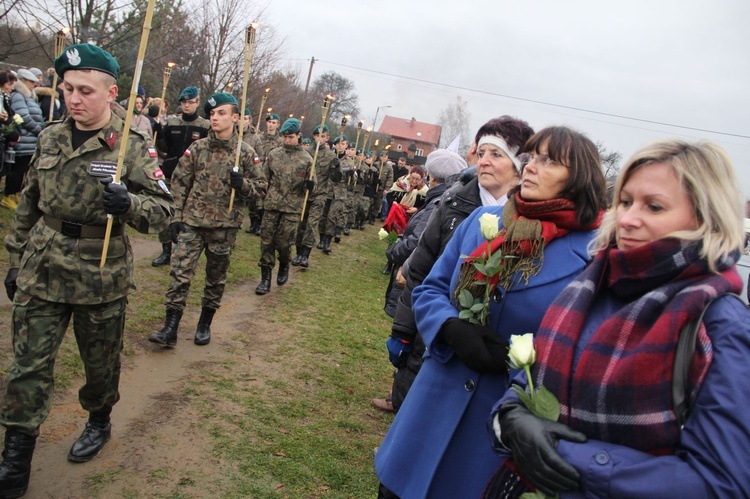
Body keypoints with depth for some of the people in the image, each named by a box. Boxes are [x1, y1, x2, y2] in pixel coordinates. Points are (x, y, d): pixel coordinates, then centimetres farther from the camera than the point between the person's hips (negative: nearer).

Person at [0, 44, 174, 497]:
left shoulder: (132, 146, -8)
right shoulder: (50, 138, 5)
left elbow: (163, 209, -11)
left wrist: (128, 203, -31)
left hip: (101, 278, -3)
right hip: (41, 273, 4)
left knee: (101, 361, 14)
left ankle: (100, 421, 41)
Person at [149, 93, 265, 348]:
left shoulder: (246, 153, -1)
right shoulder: (197, 148, 2)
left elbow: (261, 186, 3)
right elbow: (179, 183, 4)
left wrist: (242, 183, -19)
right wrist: (176, 217, -1)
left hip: (225, 225, 0)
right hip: (192, 221, 1)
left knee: (216, 277, 11)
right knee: (179, 271, -6)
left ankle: (205, 324, 29)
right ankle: (170, 327, 0)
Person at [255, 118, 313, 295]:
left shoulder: (306, 159, -1)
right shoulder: (274, 154, 5)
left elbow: (310, 186, 3)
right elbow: (264, 177, 12)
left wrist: (309, 185, -19)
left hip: (292, 208, -2)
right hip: (271, 205, 2)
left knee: (284, 242, -1)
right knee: (266, 240, 3)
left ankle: (284, 265, 31)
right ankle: (266, 277, 14)